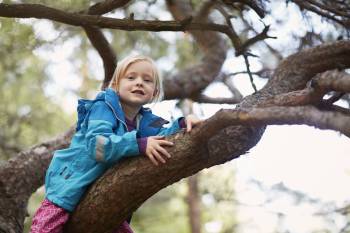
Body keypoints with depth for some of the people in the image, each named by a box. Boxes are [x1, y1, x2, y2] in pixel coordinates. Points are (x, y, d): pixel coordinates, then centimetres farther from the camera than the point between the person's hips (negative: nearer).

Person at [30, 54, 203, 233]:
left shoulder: (146, 121, 6)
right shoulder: (103, 108, -12)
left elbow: (162, 139, -13)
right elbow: (96, 144, -29)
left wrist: (182, 124, -31)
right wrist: (140, 144, -39)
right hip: (73, 184, -5)